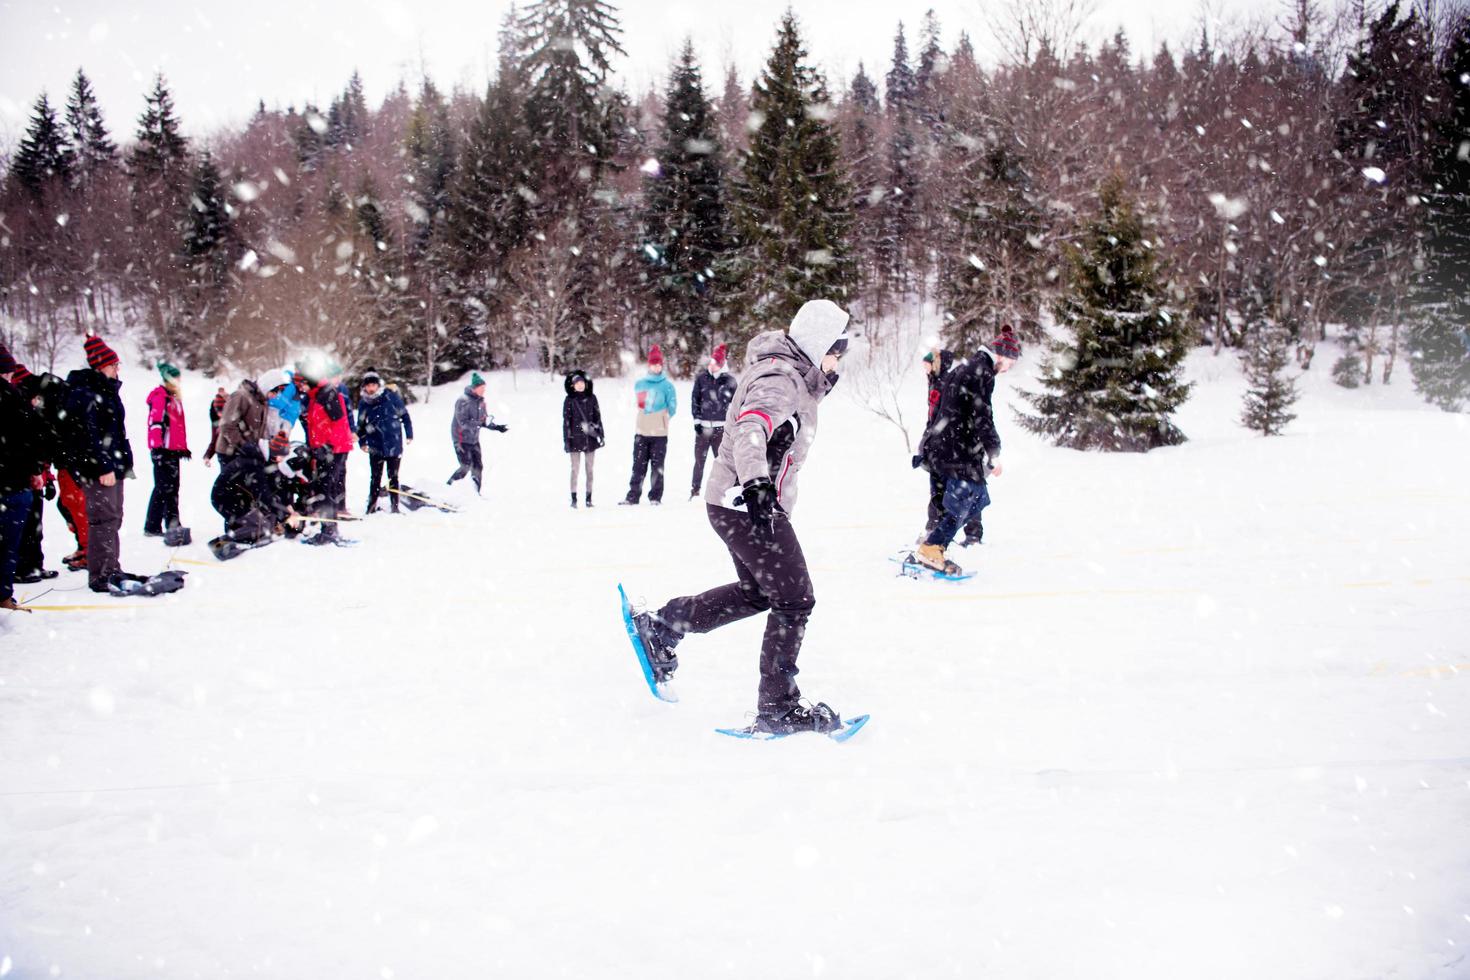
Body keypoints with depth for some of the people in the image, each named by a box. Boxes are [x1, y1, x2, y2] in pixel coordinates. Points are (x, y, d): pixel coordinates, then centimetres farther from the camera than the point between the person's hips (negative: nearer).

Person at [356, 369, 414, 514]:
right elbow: (361, 424, 14)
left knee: (393, 478, 7)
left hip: (394, 446, -2)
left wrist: (409, 434, 1)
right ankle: (372, 505, 15)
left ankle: (395, 506, 15)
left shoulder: (390, 396, -7)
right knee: (376, 479, 7)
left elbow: (404, 415, 1)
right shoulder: (363, 402, 2)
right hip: (375, 447, 2)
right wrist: (362, 442, 10)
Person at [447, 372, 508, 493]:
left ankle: (475, 493, 14)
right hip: (462, 440, -7)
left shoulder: (481, 401, 3)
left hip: (474, 440, 7)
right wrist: (481, 423, -34)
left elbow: (483, 420, 12)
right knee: (466, 467, -10)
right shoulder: (463, 401, -19)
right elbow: (463, 423, -25)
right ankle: (447, 487, 6)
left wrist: (496, 427, -3)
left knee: (478, 467, 4)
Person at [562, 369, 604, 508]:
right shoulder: (569, 400, -1)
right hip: (575, 439, -2)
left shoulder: (591, 398, 6)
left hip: (590, 438, 2)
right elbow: (566, 421, -1)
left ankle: (589, 498, 12)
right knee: (575, 468, -3)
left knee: (589, 469, 6)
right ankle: (574, 498, 2)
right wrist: (566, 440, -4)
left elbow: (597, 417, 10)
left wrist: (601, 434, 7)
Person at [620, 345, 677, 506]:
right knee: (638, 466, 5)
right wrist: (649, 419, 11)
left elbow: (672, 407, 0)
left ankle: (655, 497, 9)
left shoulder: (667, 385, -4)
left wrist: (661, 420, 4)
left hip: (660, 434, -3)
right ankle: (633, 496, 7)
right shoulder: (640, 384, 7)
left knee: (657, 466, 3)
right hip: (642, 433, 3)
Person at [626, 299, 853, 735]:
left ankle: (661, 625, 28)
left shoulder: (791, 372, 12)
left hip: (740, 501, 11)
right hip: (745, 503, -11)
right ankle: (777, 707, 1)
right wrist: (755, 483, -53)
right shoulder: (779, 380, -20)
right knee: (794, 600, -6)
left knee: (756, 592, 22)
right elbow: (750, 429, -39)